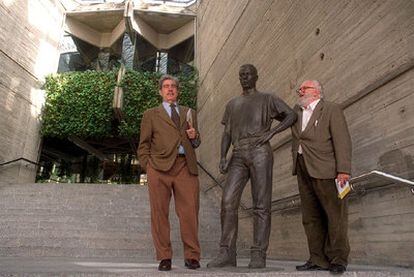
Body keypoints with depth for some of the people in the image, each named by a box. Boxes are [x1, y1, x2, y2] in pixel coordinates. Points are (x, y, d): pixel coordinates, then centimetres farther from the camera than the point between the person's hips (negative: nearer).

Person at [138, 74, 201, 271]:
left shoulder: (189, 113, 24)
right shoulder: (151, 115, 17)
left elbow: (195, 144, 27)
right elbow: (144, 145, 13)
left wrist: (194, 136, 4)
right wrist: (148, 167, 0)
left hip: (185, 166, 1)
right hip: (160, 167, -1)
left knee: (189, 213, -3)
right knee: (159, 213, 1)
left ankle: (192, 257, 9)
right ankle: (164, 257, 12)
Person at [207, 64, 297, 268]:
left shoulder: (267, 99, 15)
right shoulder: (232, 104, 26)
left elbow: (292, 115, 6)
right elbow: (227, 133, 17)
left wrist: (271, 132, -7)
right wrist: (223, 157, 2)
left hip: (260, 152, -3)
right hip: (238, 155, 4)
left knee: (261, 205, -6)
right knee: (228, 201, -10)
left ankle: (259, 255, -3)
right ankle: (227, 253, -7)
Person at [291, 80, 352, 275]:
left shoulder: (332, 110, -1)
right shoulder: (297, 110, 18)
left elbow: (342, 140, -9)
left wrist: (344, 170, -17)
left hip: (325, 170, -6)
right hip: (303, 171, 6)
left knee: (335, 214, 0)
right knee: (311, 217, 7)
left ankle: (338, 259, 10)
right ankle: (318, 260, 14)